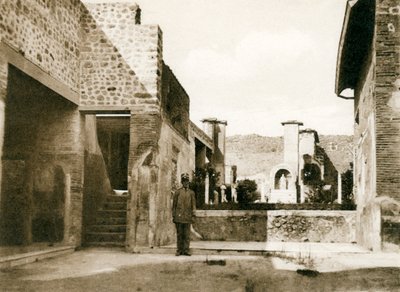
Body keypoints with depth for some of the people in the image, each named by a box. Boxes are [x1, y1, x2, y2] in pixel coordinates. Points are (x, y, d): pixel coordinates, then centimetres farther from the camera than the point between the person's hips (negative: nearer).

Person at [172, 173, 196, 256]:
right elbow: (174, 205, 6)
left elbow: (193, 205, 7)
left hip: (187, 217, 1)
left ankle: (186, 250, 2)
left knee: (187, 234, -1)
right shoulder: (177, 192, 6)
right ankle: (179, 250, 7)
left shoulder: (191, 192, 10)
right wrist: (173, 216, 1)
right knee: (179, 234, 2)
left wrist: (193, 215, -3)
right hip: (179, 217, -1)